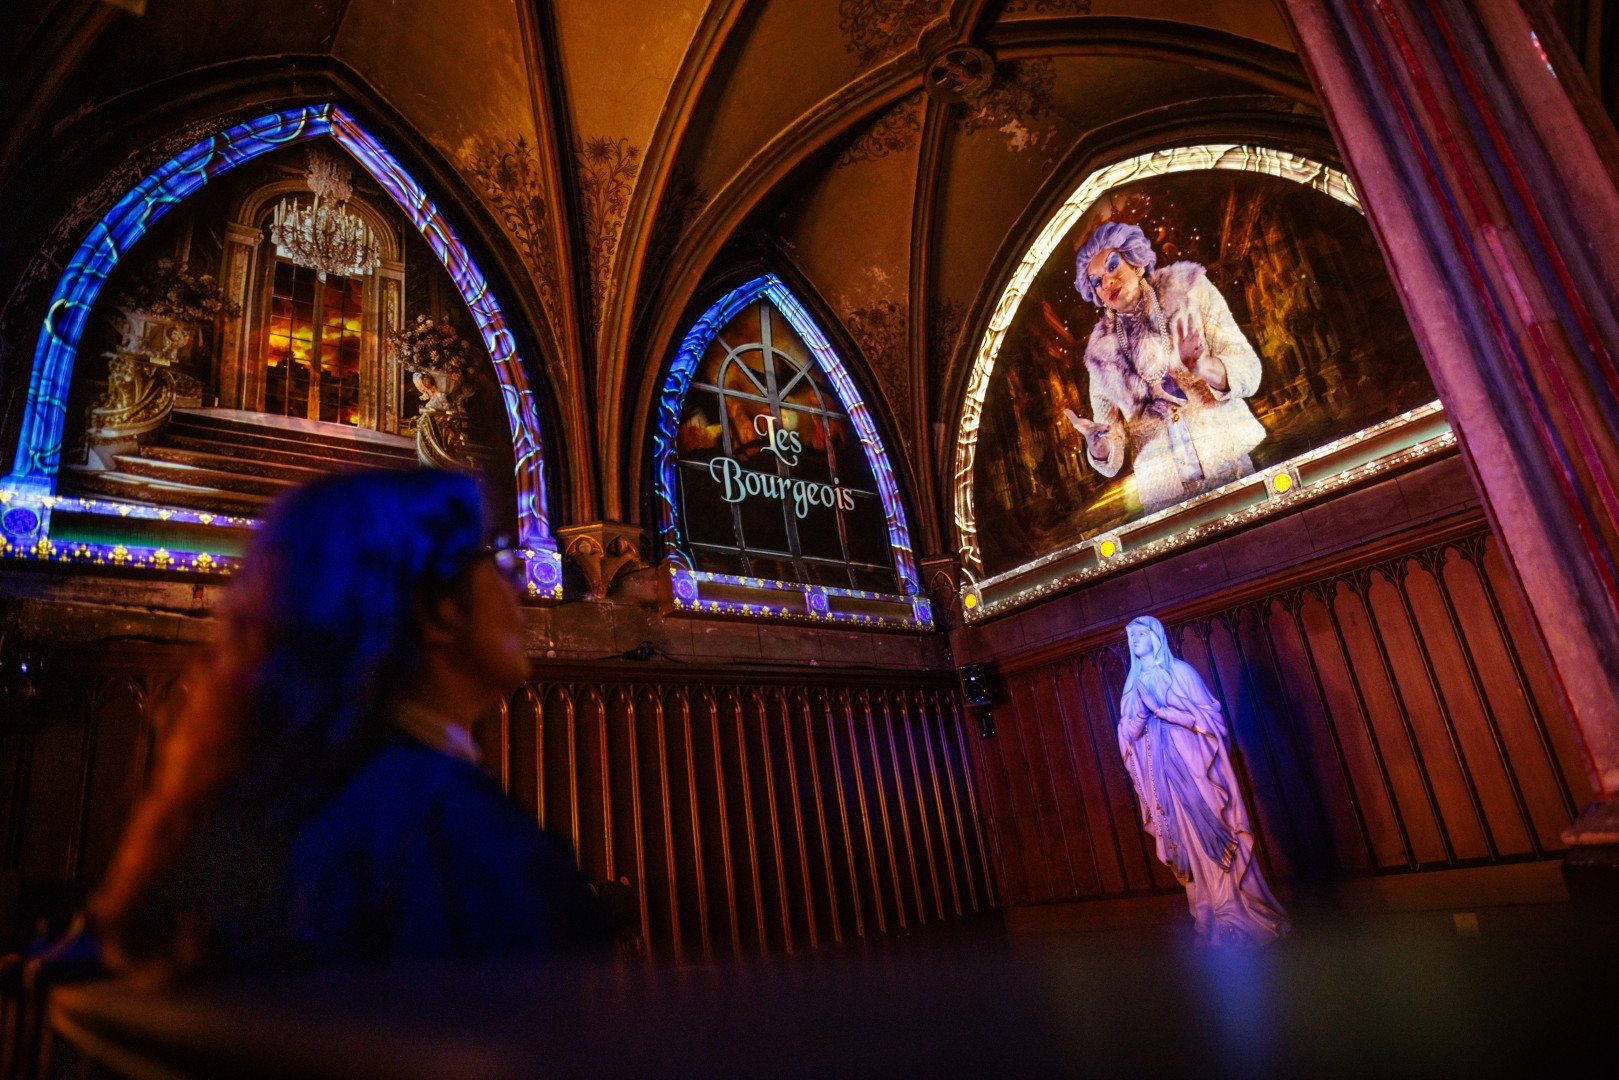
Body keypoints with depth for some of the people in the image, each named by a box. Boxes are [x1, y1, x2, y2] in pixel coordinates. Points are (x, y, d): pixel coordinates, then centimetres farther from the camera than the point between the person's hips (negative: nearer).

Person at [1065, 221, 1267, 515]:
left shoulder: (1189, 291, 8)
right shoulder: (1102, 351, 10)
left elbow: (1249, 373, -1)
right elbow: (1109, 462, 9)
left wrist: (1203, 365, -21)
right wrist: (1095, 443, -14)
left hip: (1233, 471, -1)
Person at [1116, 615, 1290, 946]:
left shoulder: (1180, 671, 2)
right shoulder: (1133, 685, 13)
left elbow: (1209, 715, -4)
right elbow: (1128, 735, 7)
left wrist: (1161, 707, -14)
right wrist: (1141, 714, -13)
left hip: (1193, 768, -4)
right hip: (1162, 778, 4)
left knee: (1217, 842, -3)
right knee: (1191, 846, 5)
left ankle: (1246, 917, 6)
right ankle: (1215, 925, 11)